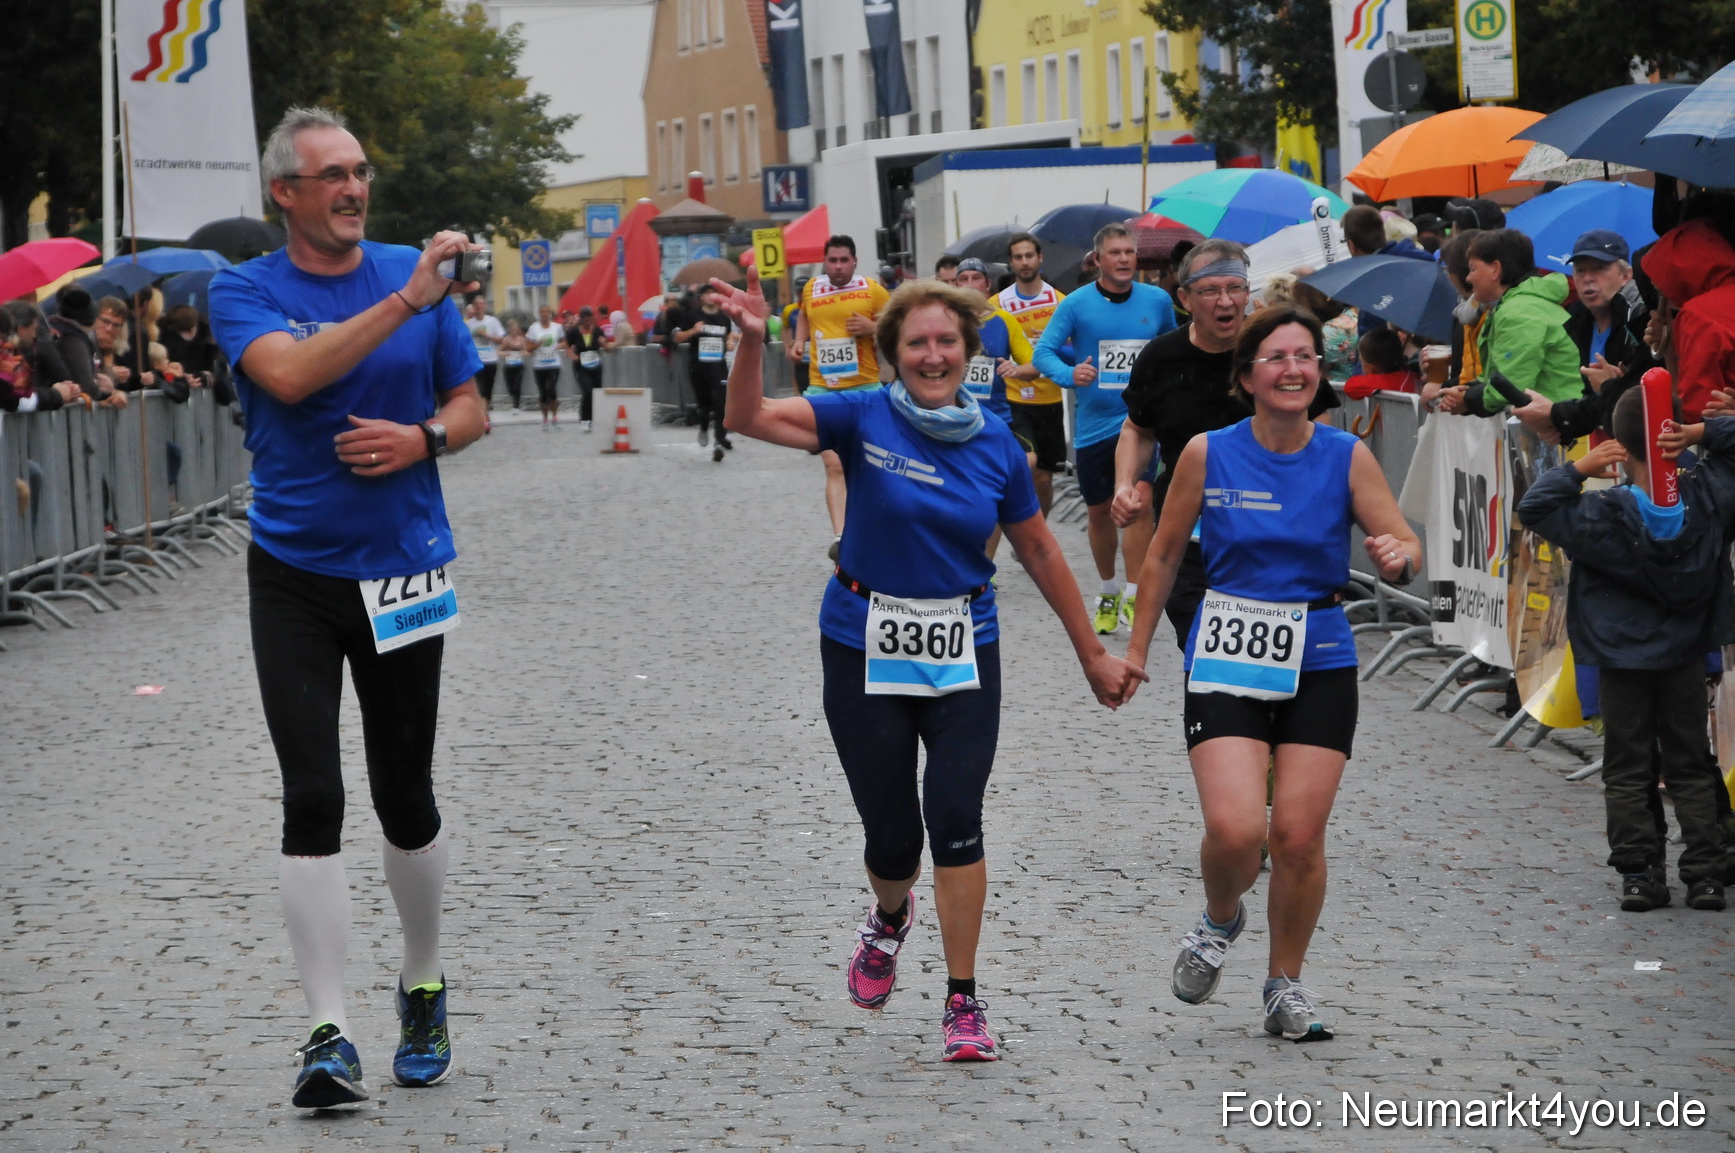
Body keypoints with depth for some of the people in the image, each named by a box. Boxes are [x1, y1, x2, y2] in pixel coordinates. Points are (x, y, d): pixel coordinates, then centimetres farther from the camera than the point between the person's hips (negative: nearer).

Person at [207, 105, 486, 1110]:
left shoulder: (417, 274, 4)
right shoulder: (245, 291, -3)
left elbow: (470, 406, 10)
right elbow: (289, 375, -23)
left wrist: (425, 437, -12)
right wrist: (405, 302, -27)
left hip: (402, 571, 2)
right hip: (294, 574, -2)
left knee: (407, 797, 10)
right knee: (313, 800, -9)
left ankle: (424, 991, 31)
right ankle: (329, 1037, -7)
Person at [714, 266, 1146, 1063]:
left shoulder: (995, 445, 0)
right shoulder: (865, 418, -7)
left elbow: (1039, 551, 11)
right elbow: (749, 418, -20)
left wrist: (1092, 654, 15)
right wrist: (752, 340, -38)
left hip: (963, 652, 1)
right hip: (865, 648, -1)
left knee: (956, 819, -13)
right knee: (891, 837, 2)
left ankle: (963, 1004, -2)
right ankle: (889, 920, 39)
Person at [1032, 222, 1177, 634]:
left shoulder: (1157, 301, 1)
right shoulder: (1076, 303, -5)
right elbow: (1043, 352, -9)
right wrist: (1069, 374, -27)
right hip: (1092, 424, 1)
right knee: (1098, 512, 12)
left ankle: (1134, 596, -15)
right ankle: (1108, 590, 33)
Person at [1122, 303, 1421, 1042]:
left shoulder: (1346, 458, -3)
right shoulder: (1207, 454, -3)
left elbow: (1404, 544, -5)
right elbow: (1164, 557, 8)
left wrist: (1398, 558, -28)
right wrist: (1137, 647, 12)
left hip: (1318, 663, 1)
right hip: (1226, 662, -1)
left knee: (1299, 836, -2)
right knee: (1234, 828, -17)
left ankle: (1285, 984, 19)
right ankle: (1220, 918, 18)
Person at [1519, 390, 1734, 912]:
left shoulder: (1603, 514, -17)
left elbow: (1533, 507, -14)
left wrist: (1577, 468, -16)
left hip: (1623, 660, -2)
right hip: (1686, 658, 2)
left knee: (1627, 771, 7)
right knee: (1691, 768, 11)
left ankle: (1639, 872, 1)